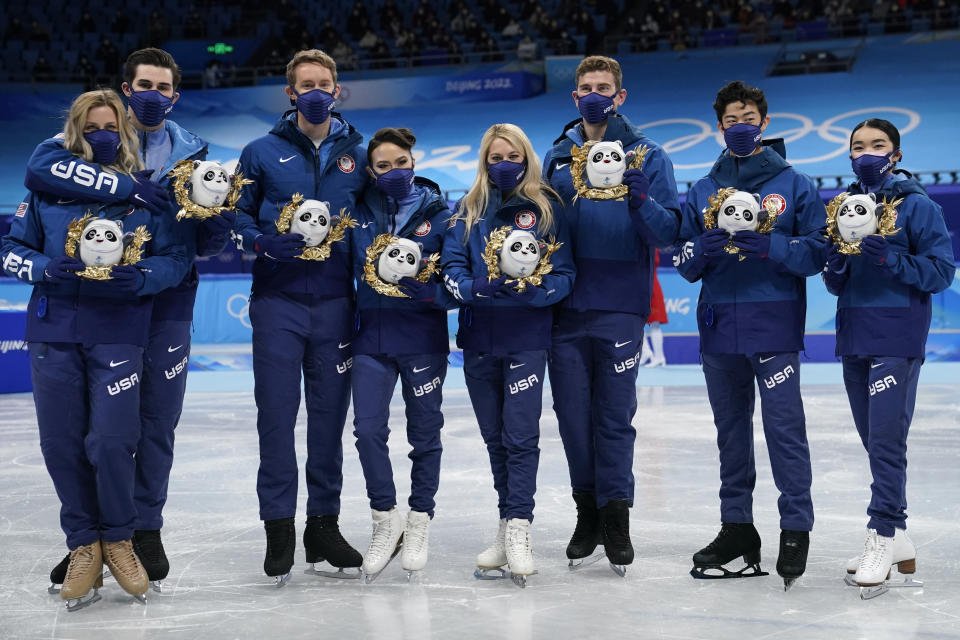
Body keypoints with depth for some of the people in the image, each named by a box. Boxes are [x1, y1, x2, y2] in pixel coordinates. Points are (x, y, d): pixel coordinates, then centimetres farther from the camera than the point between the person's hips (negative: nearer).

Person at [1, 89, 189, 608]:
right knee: (61, 444, 2)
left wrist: (139, 277, -16)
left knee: (111, 441, -11)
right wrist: (47, 268, -11)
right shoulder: (48, 186, 7)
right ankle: (84, 546, 21)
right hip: (54, 330, 2)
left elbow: (176, 259, 2)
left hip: (119, 333, -2)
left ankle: (118, 538, 15)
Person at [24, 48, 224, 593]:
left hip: (168, 302, 2)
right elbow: (41, 167, -23)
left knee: (158, 419, 6)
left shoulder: (192, 154, 8)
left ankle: (146, 530, 21)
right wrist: (128, 187, -29)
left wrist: (219, 225, -15)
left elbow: (203, 246, 9)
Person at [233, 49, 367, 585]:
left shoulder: (357, 155, 10)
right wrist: (263, 242, -11)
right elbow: (236, 216, 7)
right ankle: (279, 529, 7)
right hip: (278, 299, -1)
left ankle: (325, 524, 18)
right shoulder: (263, 153, 5)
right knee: (277, 415, -2)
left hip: (335, 300, 2)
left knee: (330, 414, 7)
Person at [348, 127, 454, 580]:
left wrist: (428, 286, -21)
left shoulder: (437, 211, -1)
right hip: (373, 332, 2)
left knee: (424, 431, 7)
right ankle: (386, 519, 9)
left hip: (423, 334, -1)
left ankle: (419, 522, 23)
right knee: (368, 427, -8)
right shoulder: (360, 211, 4)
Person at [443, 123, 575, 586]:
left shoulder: (546, 208, 2)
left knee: (520, 436, -10)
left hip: (527, 337, -3)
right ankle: (507, 531, 20)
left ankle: (518, 530, -8)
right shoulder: (469, 209, 9)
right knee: (494, 438, 10)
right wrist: (477, 287, -20)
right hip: (478, 339, 3)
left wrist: (533, 290, -20)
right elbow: (451, 269, 0)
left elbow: (564, 274, -1)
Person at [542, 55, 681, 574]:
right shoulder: (557, 157, 12)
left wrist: (641, 200, -22)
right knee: (572, 413, 7)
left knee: (615, 416, 0)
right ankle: (587, 512, 22)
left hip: (620, 306, -3)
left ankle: (616, 517, 10)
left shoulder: (647, 156, 2)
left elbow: (667, 232, -4)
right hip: (566, 304, 3)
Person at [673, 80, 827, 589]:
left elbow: (818, 250, -3)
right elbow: (683, 262, 12)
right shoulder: (702, 192, 15)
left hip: (774, 324, -4)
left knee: (784, 428, -9)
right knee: (730, 430, 10)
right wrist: (703, 247, -10)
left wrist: (769, 246, -19)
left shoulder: (793, 185, 4)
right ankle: (736, 528, 19)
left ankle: (796, 531, -3)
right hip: (719, 327, 5)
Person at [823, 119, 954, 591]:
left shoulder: (917, 205, -3)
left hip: (897, 336, -6)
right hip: (853, 335, 6)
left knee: (886, 439, -11)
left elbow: (941, 271, -7)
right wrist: (837, 264, -8)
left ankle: (883, 535, -3)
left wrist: (891, 258, -20)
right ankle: (897, 540, 20)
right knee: (873, 440, 10)